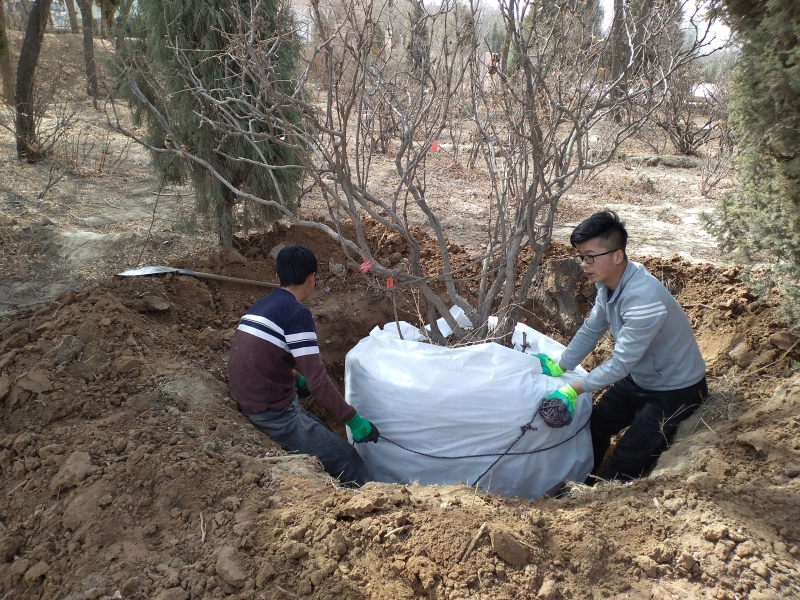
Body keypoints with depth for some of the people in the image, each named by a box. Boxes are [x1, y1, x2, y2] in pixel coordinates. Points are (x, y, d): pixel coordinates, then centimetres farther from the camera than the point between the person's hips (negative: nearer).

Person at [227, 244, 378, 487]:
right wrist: (353, 419, -15)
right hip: (273, 412, -9)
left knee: (320, 434, 24)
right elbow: (317, 380, -21)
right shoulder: (297, 313, -17)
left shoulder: (260, 305, 10)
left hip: (249, 402, 9)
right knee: (349, 463, -4)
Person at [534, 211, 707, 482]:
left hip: (676, 390, -8)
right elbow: (591, 330, 2)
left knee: (626, 465, -7)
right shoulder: (608, 282, -10)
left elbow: (621, 363, -31)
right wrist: (559, 367, -4)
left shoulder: (644, 299, -36)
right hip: (639, 378, 8)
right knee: (594, 426, 15)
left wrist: (574, 389, -27)